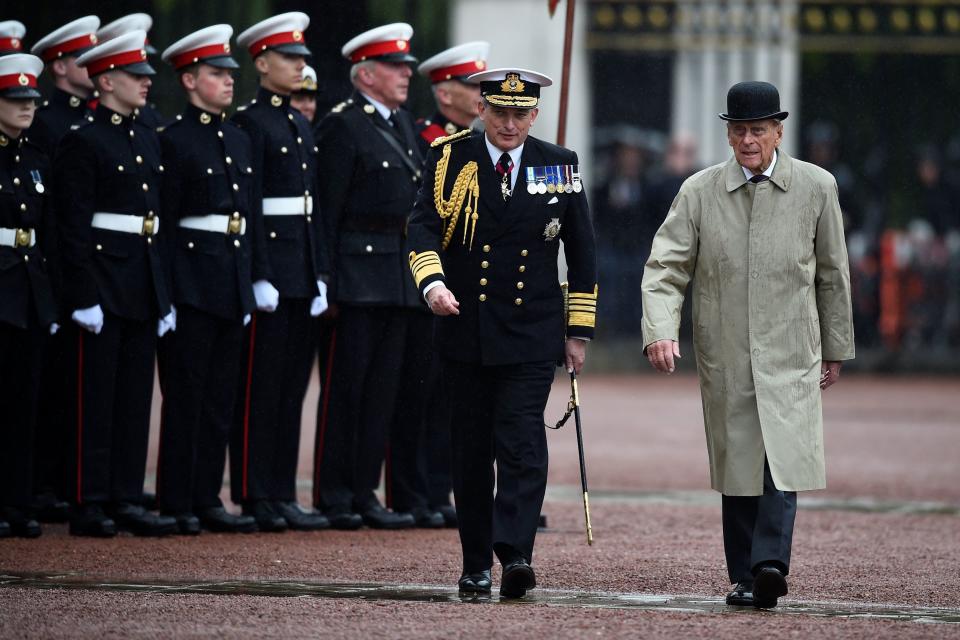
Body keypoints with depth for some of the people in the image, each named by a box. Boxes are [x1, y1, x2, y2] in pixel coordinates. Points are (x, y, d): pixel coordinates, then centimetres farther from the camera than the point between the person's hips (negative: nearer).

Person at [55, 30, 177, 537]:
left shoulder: (148, 141, 15)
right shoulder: (82, 143, -9)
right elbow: (73, 227, -13)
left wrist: (165, 295, 15)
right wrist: (84, 299, -18)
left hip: (143, 291, 7)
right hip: (101, 285, -7)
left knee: (135, 399, 8)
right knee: (96, 400, -4)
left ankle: (127, 500, 12)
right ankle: (89, 506, -1)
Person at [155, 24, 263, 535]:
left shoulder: (239, 140, 15)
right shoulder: (174, 140, -8)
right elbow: (163, 220, -11)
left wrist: (258, 277, 13)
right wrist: (167, 289, -16)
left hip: (232, 286, 7)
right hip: (192, 278, -7)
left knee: (222, 398, 9)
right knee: (186, 395, -3)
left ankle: (207, 499, 14)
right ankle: (176, 505, 1)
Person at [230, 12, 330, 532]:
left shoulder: (300, 126, 17)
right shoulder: (249, 123, -8)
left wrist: (320, 274, 13)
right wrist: (258, 276, -18)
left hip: (301, 270, 8)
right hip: (268, 261, -8)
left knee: (292, 386, 8)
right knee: (261, 387, -5)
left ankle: (282, 496, 11)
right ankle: (255, 497, -1)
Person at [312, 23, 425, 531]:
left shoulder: (402, 123, 16)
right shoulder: (342, 126, -9)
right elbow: (327, 209, -12)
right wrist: (326, 281, -15)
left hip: (399, 277, 8)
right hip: (357, 276, -8)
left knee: (383, 390, 9)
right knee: (345, 388, -4)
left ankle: (364, 493, 13)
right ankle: (333, 498, 0)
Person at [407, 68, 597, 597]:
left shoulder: (559, 166, 5)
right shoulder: (451, 160, 1)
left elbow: (582, 251, 11)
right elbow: (423, 226, -9)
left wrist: (580, 330, 8)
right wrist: (433, 284, -28)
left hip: (531, 334, 0)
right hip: (465, 330, 1)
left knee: (522, 444, -13)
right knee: (472, 449, 6)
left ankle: (515, 555, -20)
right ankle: (475, 565, 14)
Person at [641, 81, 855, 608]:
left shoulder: (817, 188, 3)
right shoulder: (699, 192, 2)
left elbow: (833, 274, 12)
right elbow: (665, 268, -2)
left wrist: (836, 348, 16)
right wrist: (660, 331, -18)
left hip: (790, 355, -1)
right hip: (724, 360, 1)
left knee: (784, 458, -17)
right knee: (736, 465, 5)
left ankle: (770, 564, -26)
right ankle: (744, 578, 12)